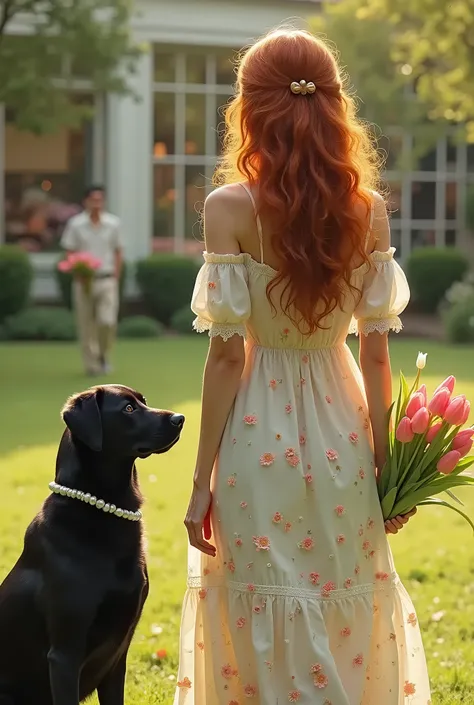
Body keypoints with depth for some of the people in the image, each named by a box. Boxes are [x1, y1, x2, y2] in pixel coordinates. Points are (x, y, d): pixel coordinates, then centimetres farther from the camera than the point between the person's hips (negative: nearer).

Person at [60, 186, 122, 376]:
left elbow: (118, 253, 9)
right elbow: (70, 253, 2)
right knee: (86, 324, 3)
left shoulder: (113, 224, 2)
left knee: (107, 321, -12)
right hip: (84, 281, 0)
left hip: (107, 280, 0)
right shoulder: (75, 224, -2)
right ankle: (92, 364, 15)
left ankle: (104, 355, 14)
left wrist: (115, 279, 3)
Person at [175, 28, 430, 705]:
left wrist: (202, 485, -5)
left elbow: (226, 356, -12)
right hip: (341, 434, 3)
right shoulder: (368, 210, -3)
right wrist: (384, 468, 8)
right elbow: (375, 351, -1)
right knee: (344, 631, 17)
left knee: (263, 637, 9)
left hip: (258, 437, -3)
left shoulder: (229, 208, -12)